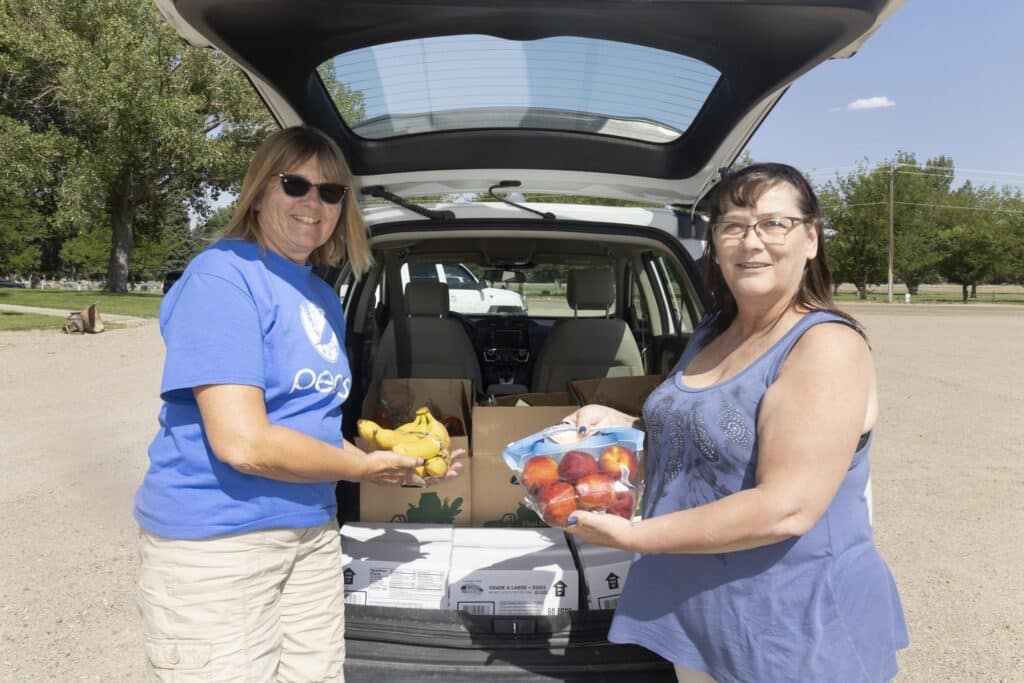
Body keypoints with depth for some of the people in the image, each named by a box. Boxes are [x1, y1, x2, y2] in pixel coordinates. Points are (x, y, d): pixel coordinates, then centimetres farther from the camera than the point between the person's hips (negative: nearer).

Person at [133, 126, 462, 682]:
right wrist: (365, 468, -10)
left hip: (313, 531, 8)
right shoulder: (223, 276, -15)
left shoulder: (325, 299, 9)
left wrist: (394, 457, 1)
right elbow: (243, 443, -23)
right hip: (214, 537, -7)